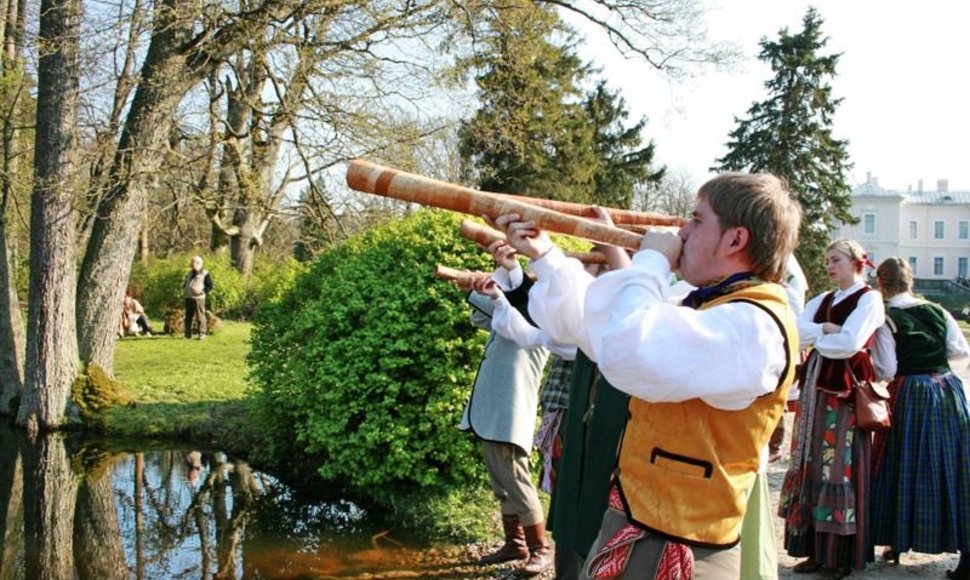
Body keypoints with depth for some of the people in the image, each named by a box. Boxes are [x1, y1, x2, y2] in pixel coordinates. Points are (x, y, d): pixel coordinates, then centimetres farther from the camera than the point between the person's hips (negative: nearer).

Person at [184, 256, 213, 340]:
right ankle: (188, 334, 16)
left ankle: (202, 334, -4)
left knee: (200, 316, -7)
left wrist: (202, 291, -16)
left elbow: (210, 286, -4)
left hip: (199, 298, -6)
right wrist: (186, 290, 11)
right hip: (188, 298, 6)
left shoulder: (205, 274, -1)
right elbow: (186, 283, 30)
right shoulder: (190, 273, 19)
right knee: (188, 316, 9)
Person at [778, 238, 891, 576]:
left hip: (847, 388, -7)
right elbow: (795, 329, 3)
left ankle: (844, 555, 5)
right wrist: (825, 329, -10)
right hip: (817, 385, 7)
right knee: (813, 466, 5)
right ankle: (816, 550, 12)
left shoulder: (869, 298, -2)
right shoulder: (823, 300, 17)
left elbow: (850, 342, -16)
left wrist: (816, 338, -1)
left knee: (841, 468, -4)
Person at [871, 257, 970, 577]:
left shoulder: (886, 319, -8)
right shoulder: (937, 312, 5)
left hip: (909, 397, -3)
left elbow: (887, 370, -11)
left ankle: (897, 542, 22)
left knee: (905, 469, 10)